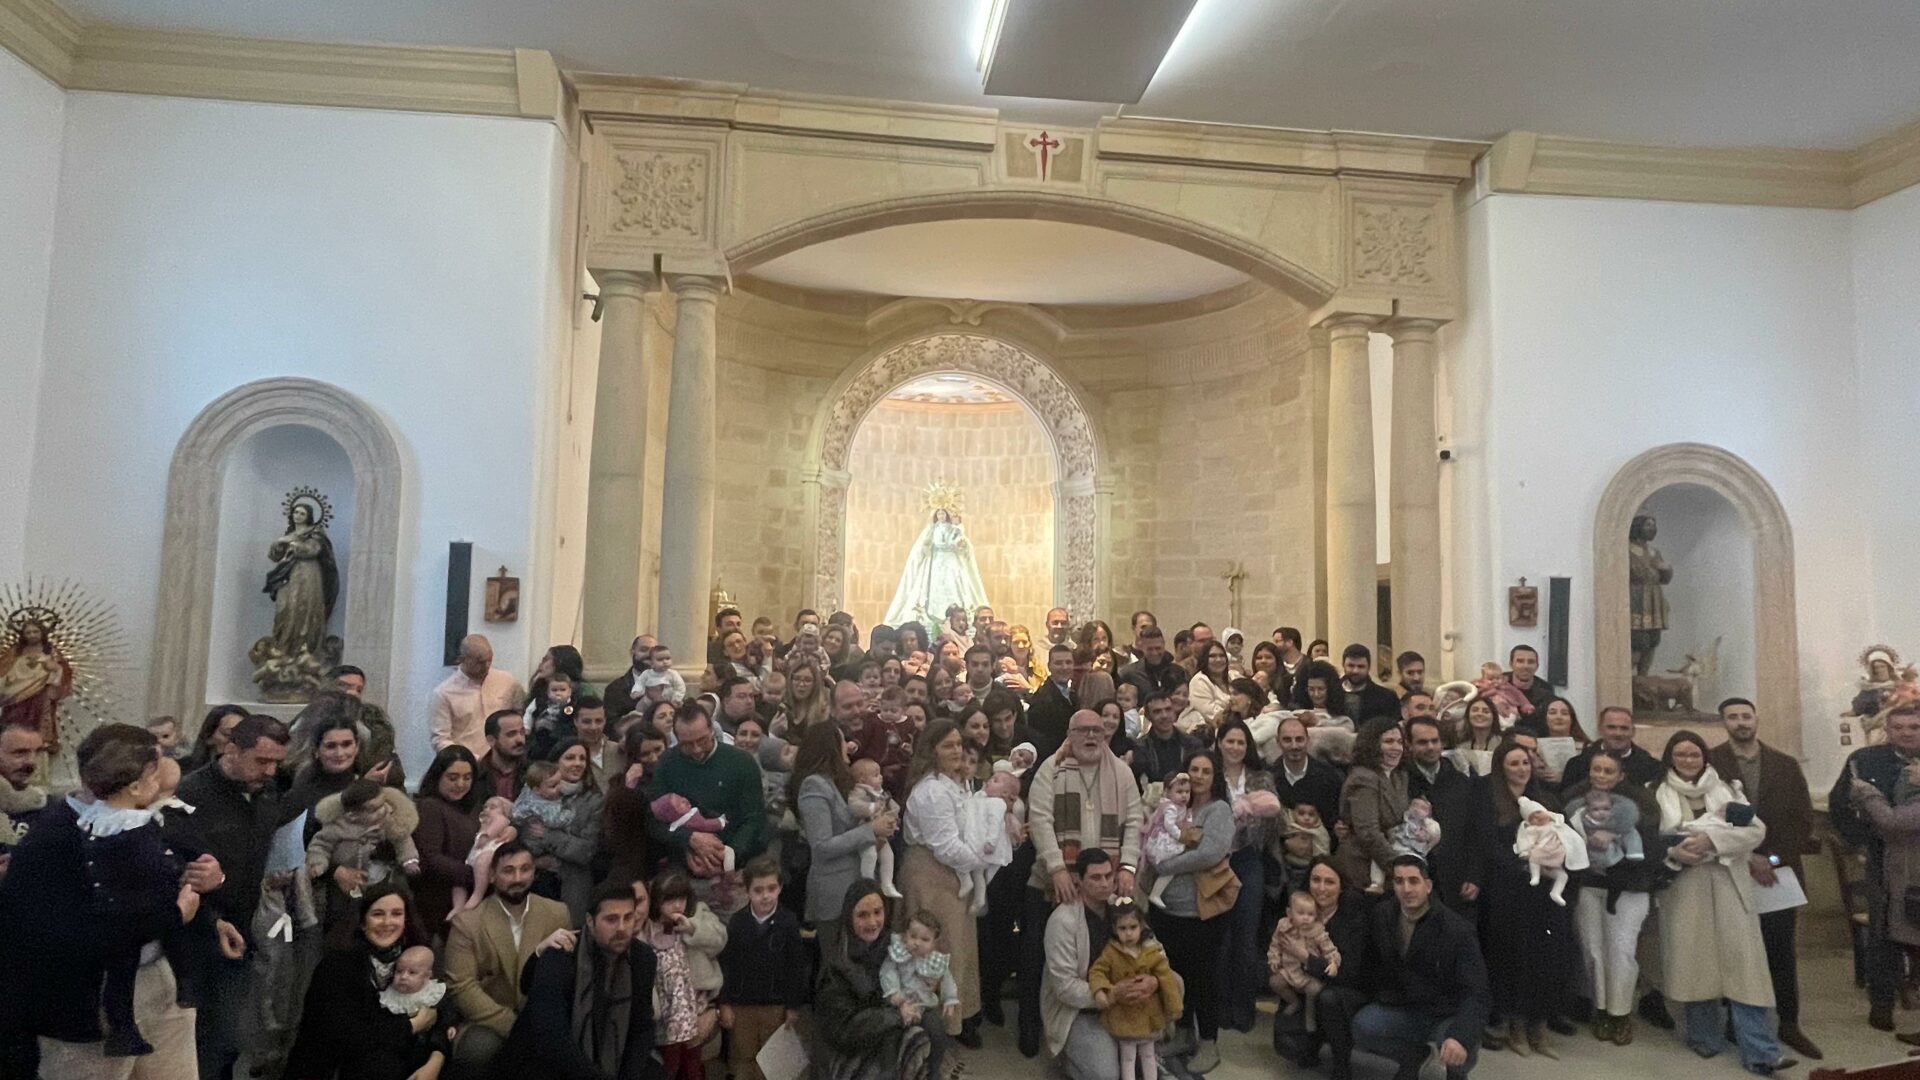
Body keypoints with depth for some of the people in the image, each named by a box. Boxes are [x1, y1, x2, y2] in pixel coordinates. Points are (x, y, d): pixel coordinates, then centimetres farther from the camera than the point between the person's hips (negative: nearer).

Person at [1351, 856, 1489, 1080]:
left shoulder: (1457, 930, -18)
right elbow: (1369, 965, 8)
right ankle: (1412, 1055, 10)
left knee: (1461, 1050, -33)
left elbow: (1475, 993, -24)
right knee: (1359, 1026, -24)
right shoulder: (1381, 917, -5)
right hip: (1401, 1011, 3)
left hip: (1447, 1016, -2)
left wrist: (1460, 1036, -40)